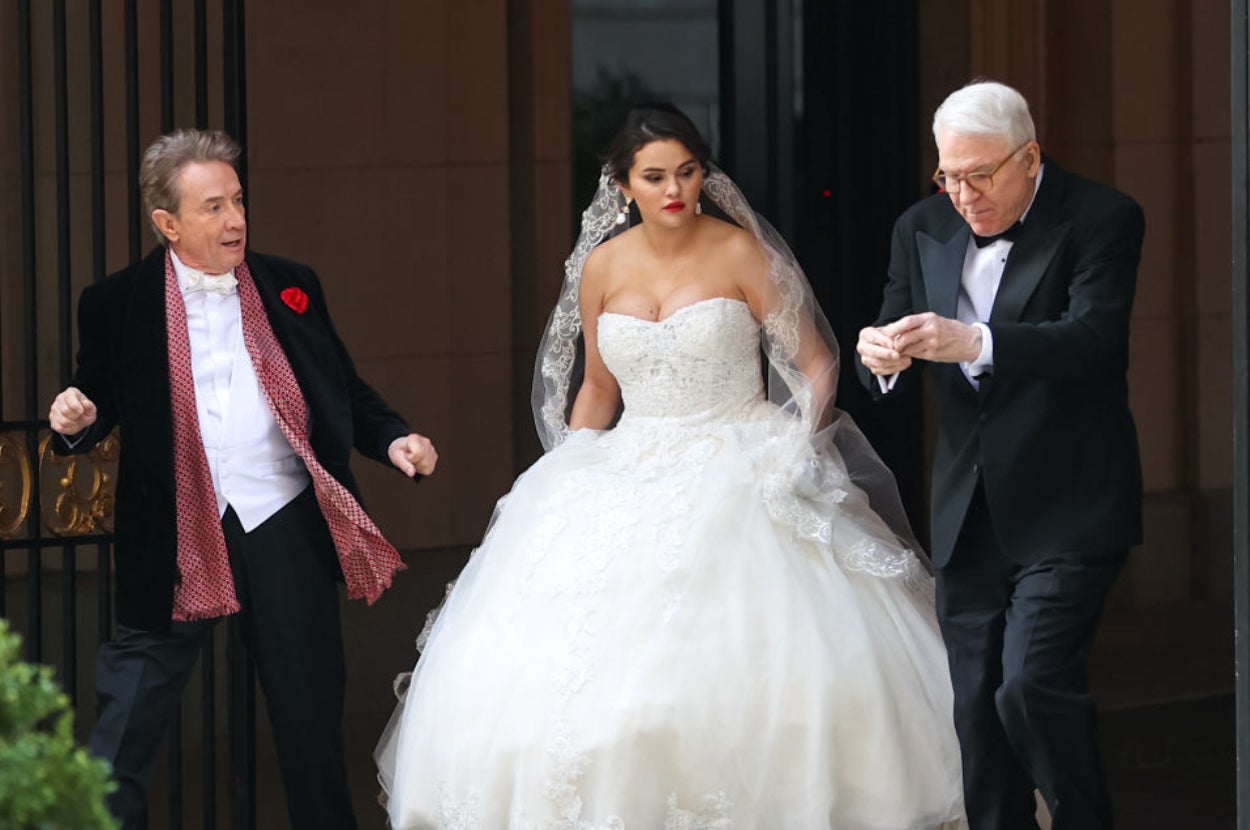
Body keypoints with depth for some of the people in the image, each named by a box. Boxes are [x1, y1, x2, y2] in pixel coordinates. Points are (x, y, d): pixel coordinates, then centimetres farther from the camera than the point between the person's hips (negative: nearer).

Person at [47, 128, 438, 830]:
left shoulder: (291, 288, 9)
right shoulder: (119, 305, 2)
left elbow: (346, 393, 14)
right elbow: (99, 409, 7)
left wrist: (394, 439, -4)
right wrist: (76, 422, -16)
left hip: (286, 530, 2)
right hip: (175, 538, -2)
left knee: (312, 716, 10)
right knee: (128, 721, -1)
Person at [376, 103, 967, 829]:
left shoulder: (741, 254, -5)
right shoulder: (602, 267, 6)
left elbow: (816, 365, -2)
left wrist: (798, 454, -14)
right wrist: (566, 486, 10)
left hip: (740, 478, -3)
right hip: (631, 482, 4)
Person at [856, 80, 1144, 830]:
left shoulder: (1101, 219, -8)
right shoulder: (924, 229, 8)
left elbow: (1093, 340, -22)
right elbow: (896, 357, 10)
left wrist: (974, 343, -37)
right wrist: (882, 357, -16)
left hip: (1067, 513, -6)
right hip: (970, 515, 6)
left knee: (1032, 685, -17)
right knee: (977, 707, 7)